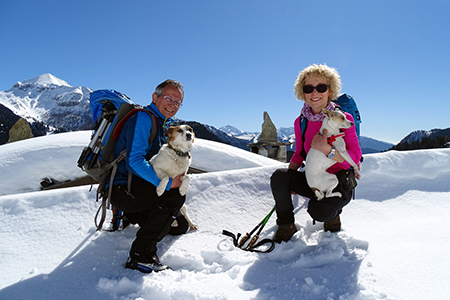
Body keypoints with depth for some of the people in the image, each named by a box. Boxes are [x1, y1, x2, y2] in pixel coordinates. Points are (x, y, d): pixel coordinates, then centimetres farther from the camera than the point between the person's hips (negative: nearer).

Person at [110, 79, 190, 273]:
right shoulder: (144, 118, -15)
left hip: (136, 186, 9)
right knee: (176, 193, -29)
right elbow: (134, 160, -26)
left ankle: (132, 215, 22)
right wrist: (166, 182, -30)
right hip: (121, 189, -9)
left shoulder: (163, 125, 15)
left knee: (179, 226, 8)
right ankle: (141, 254, -24)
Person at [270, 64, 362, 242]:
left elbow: (355, 157, -17)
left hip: (339, 184, -3)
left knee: (318, 211, -32)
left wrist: (327, 150, -35)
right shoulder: (300, 122, -1)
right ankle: (286, 225, -2)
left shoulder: (343, 119, -13)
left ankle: (333, 214, 9)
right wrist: (288, 179, -3)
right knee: (279, 176, -24)